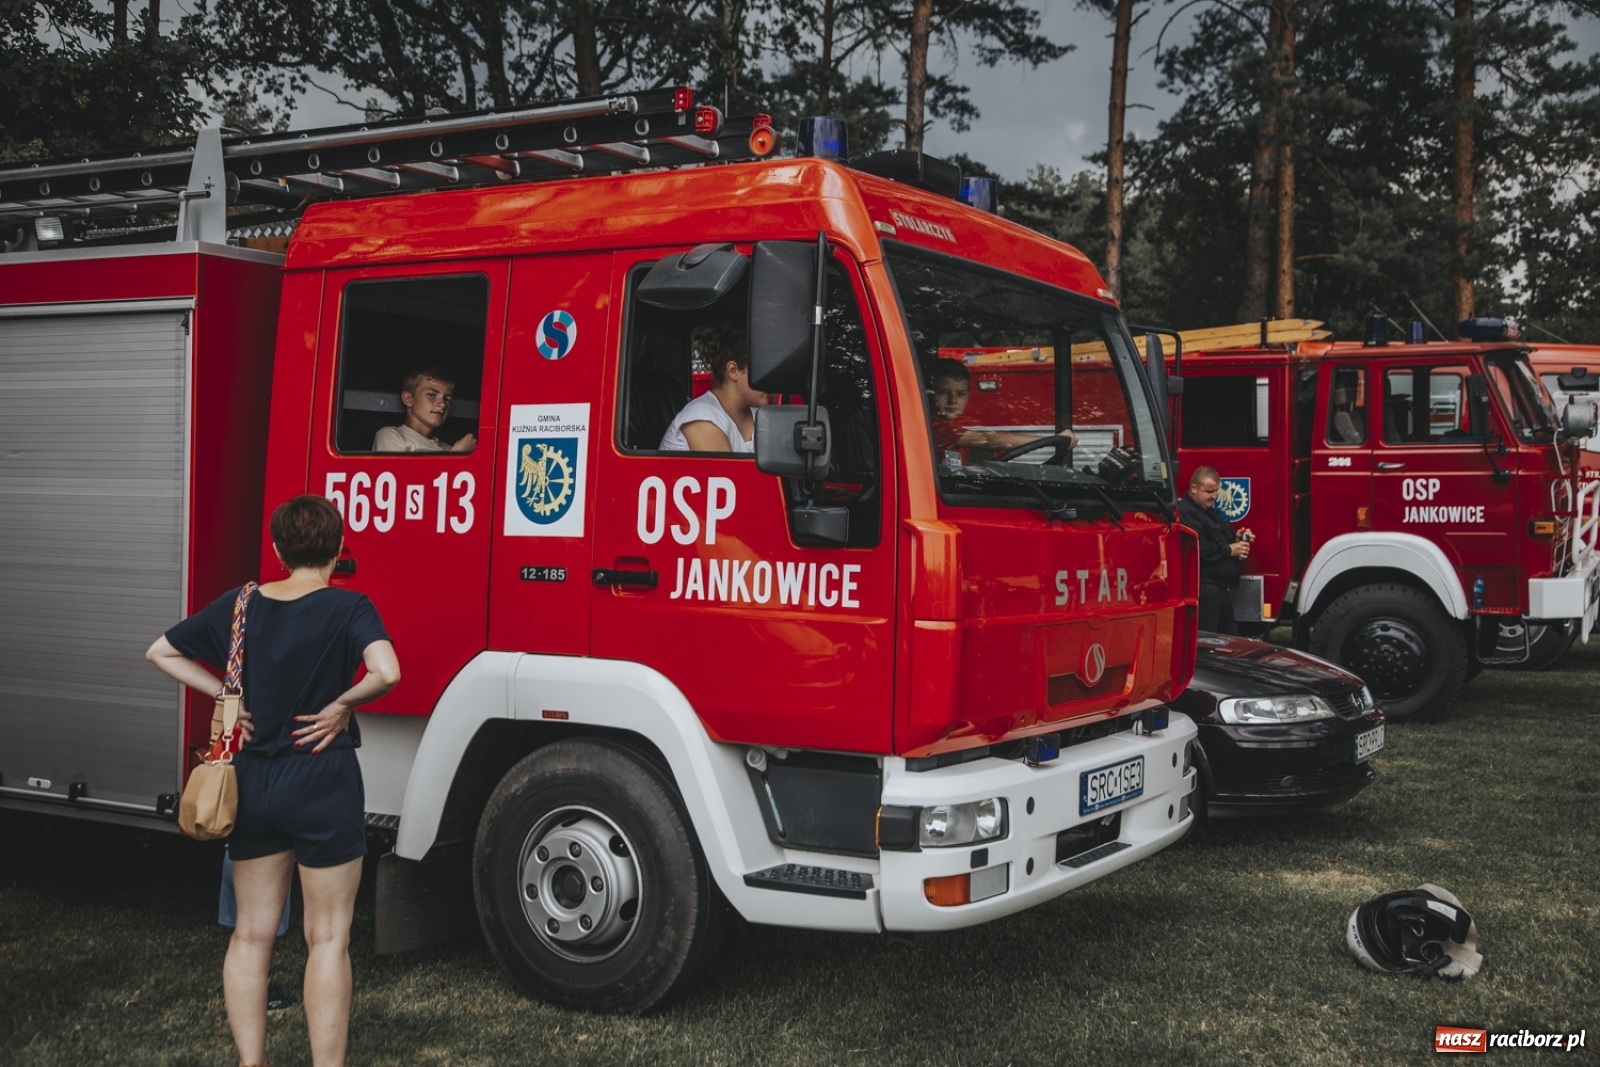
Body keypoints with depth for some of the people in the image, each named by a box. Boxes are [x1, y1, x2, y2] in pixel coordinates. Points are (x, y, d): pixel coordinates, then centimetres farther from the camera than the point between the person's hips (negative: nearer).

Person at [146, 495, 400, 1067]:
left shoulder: (239, 605, 3)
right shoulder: (347, 608, -12)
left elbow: (162, 651, 12)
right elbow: (385, 672, -29)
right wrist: (341, 705, -12)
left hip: (252, 782, 5)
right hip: (324, 784, -4)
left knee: (250, 932, 14)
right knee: (327, 938, 4)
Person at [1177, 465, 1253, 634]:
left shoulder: (1211, 511, 19)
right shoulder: (1186, 513, -15)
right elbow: (1198, 549, -25)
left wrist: (1236, 538, 9)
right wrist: (1229, 550, -14)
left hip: (1222, 587, 11)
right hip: (1205, 588, -11)